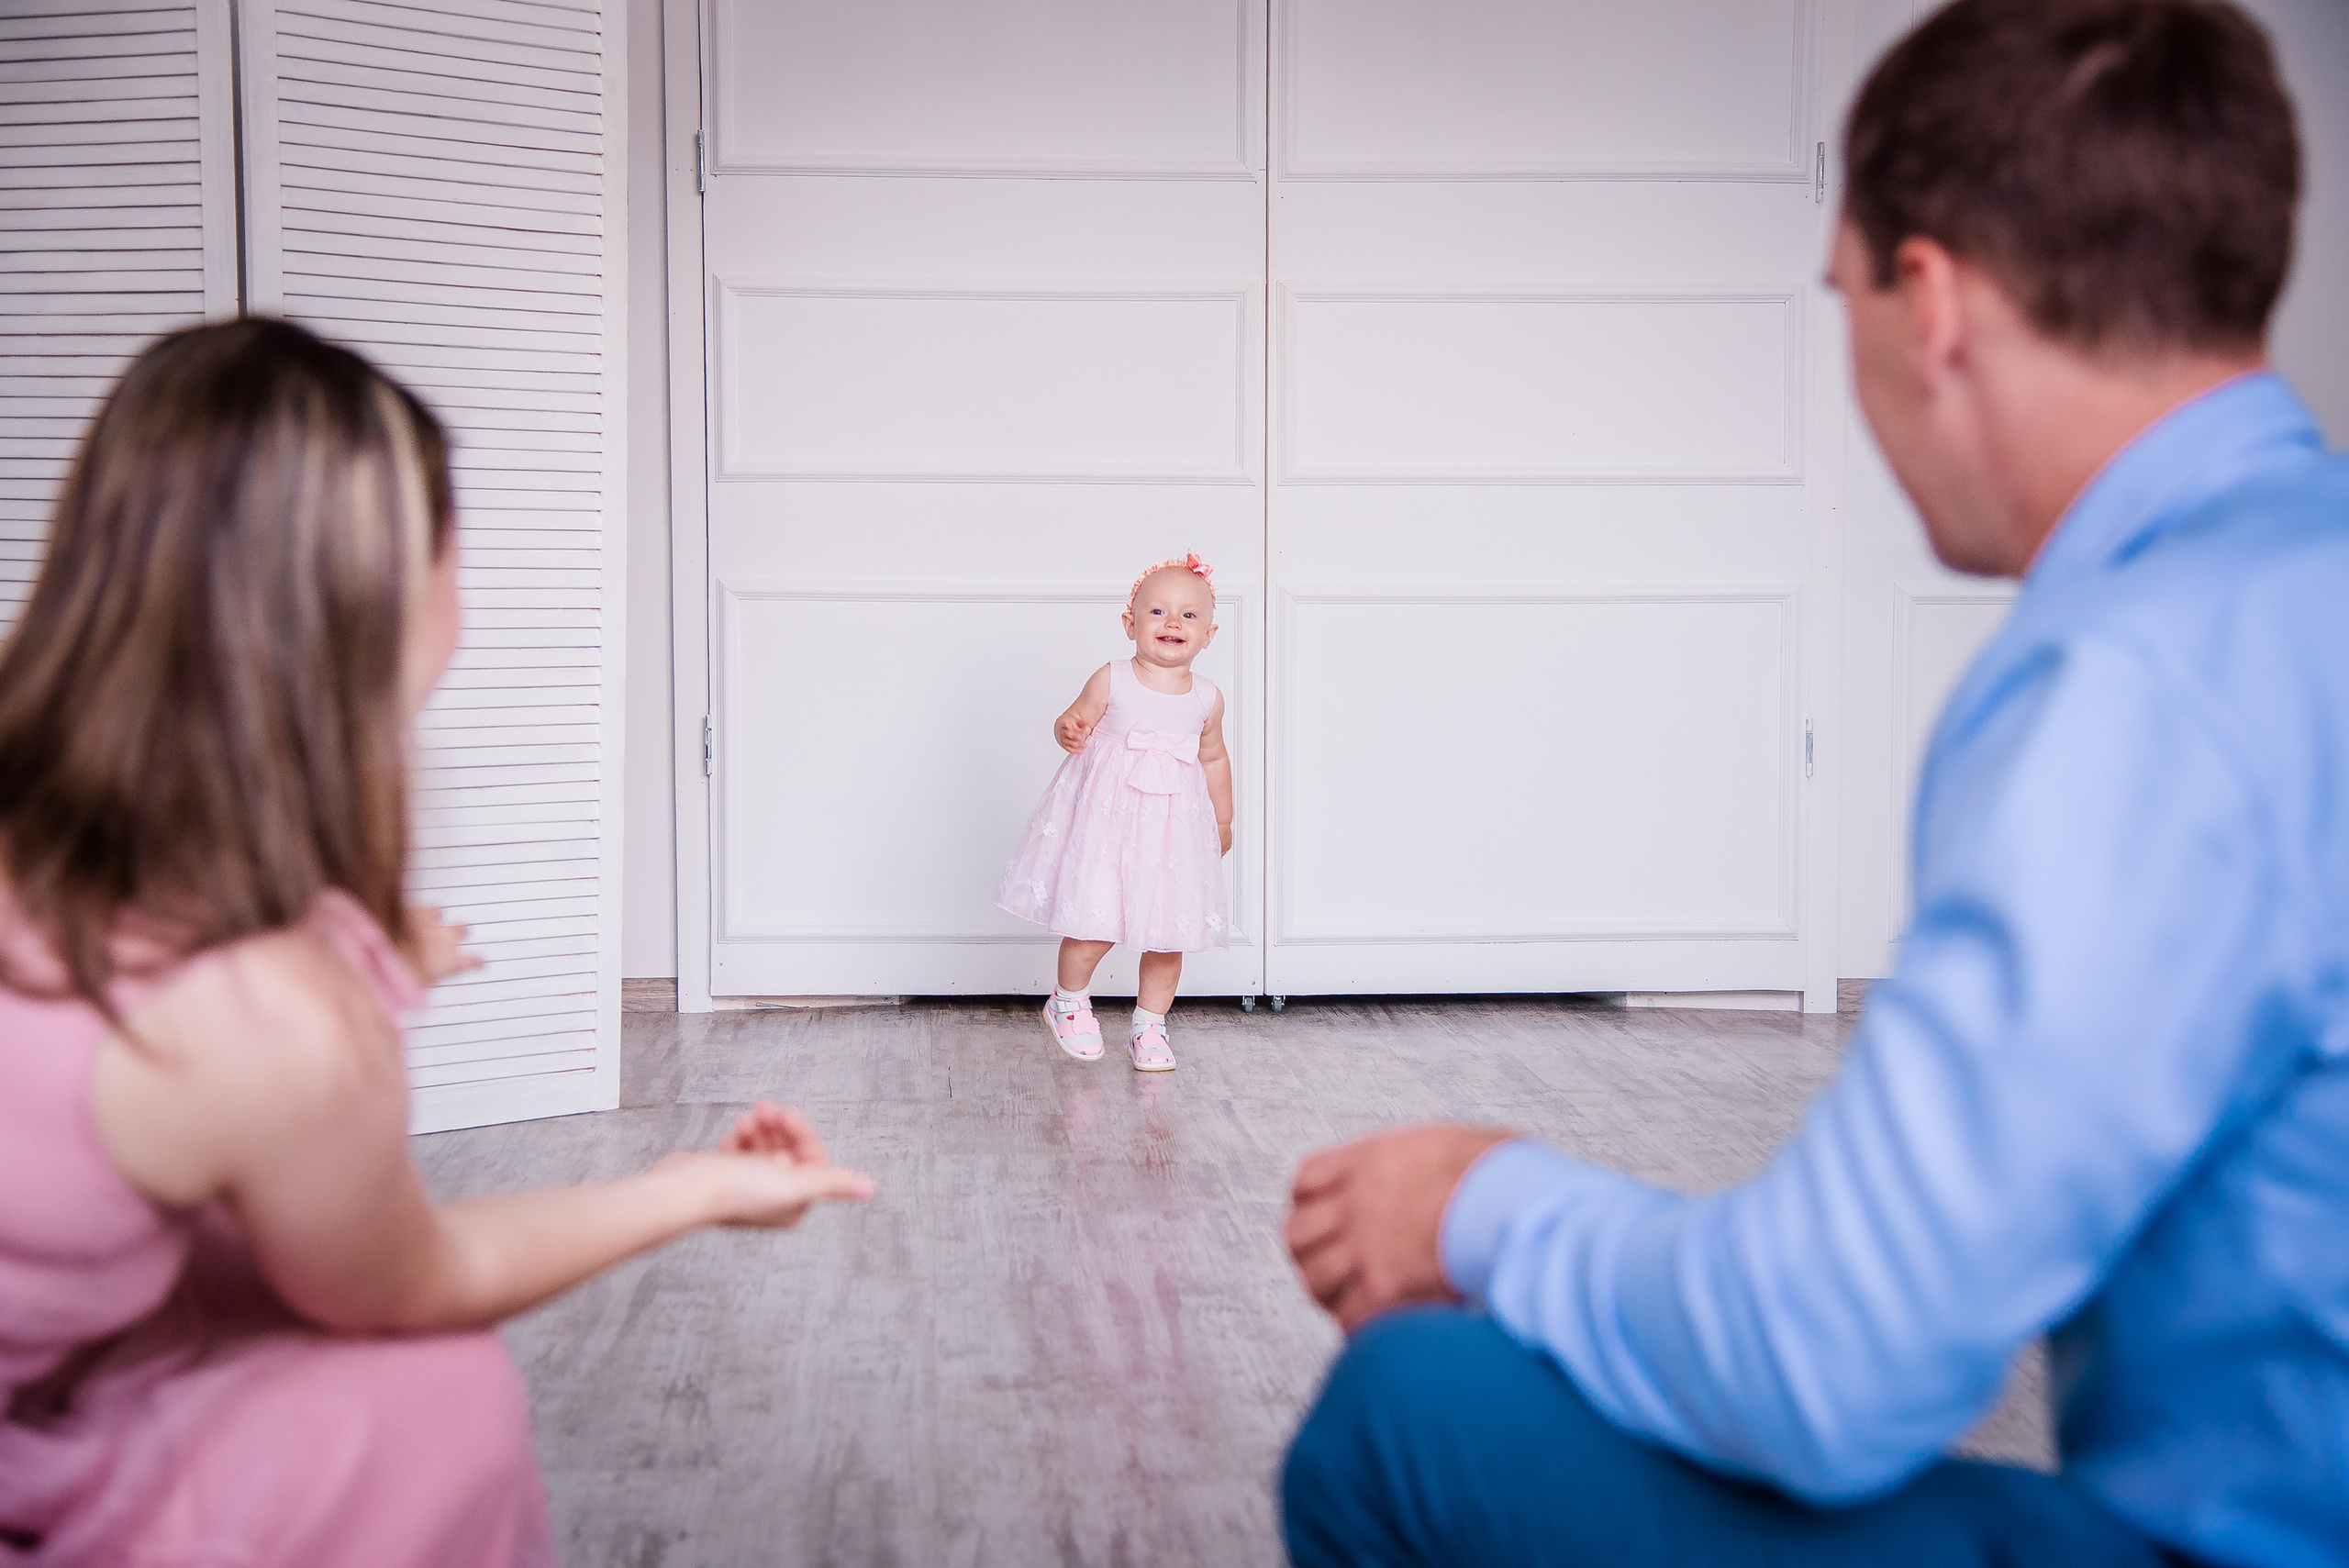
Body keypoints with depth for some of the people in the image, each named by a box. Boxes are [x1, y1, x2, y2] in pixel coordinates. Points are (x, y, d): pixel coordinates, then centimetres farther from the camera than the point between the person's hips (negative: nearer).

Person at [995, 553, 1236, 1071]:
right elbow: (1074, 720, 0)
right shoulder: (1110, 681, -6)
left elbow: (1213, 758, 16)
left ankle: (1150, 1027, 22)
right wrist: (1068, 732, -24)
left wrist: (1223, 821, 23)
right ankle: (1068, 1001, 20)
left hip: (1173, 822, 3)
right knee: (1094, 923, -8)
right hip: (1105, 814, -3)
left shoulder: (1208, 698, 3)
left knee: (1170, 931, 5)